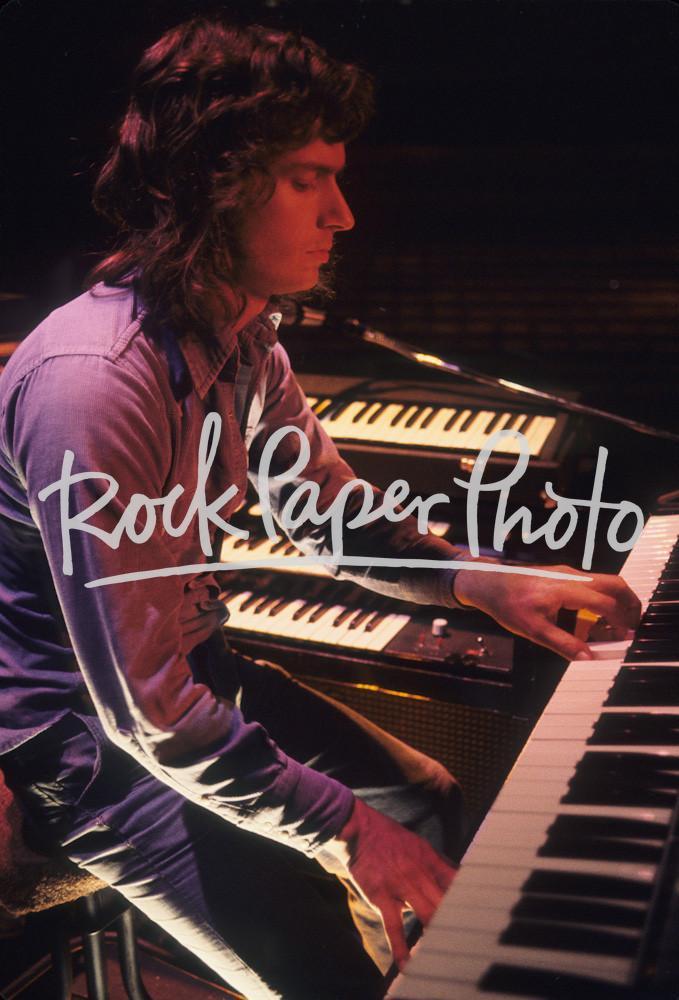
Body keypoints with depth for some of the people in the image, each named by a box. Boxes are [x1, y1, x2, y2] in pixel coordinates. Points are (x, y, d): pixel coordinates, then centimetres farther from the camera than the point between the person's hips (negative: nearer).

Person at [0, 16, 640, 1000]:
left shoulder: (245, 336, -2)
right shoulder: (93, 381, -32)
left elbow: (330, 511, 11)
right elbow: (144, 707, -31)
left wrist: (482, 581, -4)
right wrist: (345, 830, -25)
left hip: (194, 668, 9)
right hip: (81, 738, -9)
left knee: (430, 795, 15)